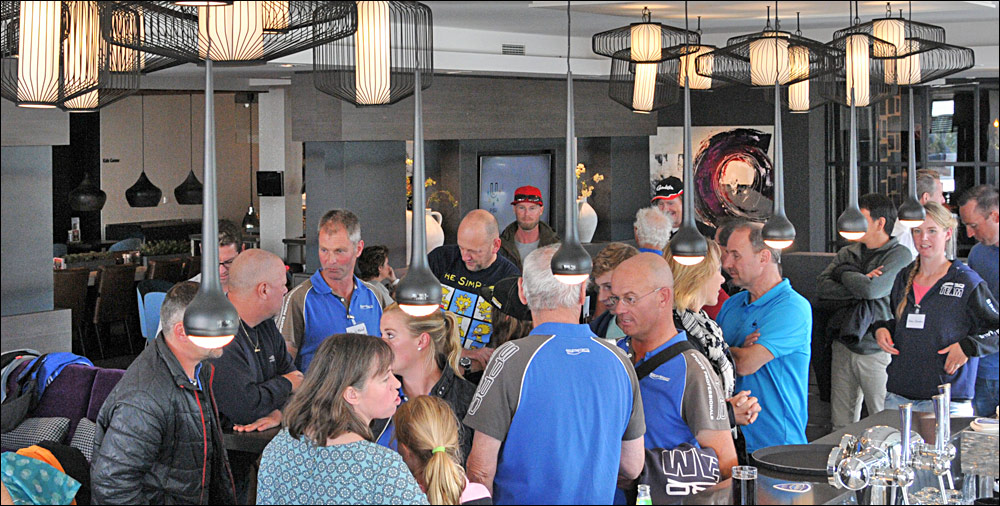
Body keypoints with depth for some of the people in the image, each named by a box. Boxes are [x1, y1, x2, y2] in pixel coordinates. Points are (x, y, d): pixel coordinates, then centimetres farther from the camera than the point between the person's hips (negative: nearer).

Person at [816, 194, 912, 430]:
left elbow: (871, 289, -18)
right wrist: (860, 281, -12)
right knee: (841, 425, 8)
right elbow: (822, 286, 0)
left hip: (878, 349, -5)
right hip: (843, 347, 5)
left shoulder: (899, 255, -4)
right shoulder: (848, 252, 13)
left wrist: (843, 272, -2)